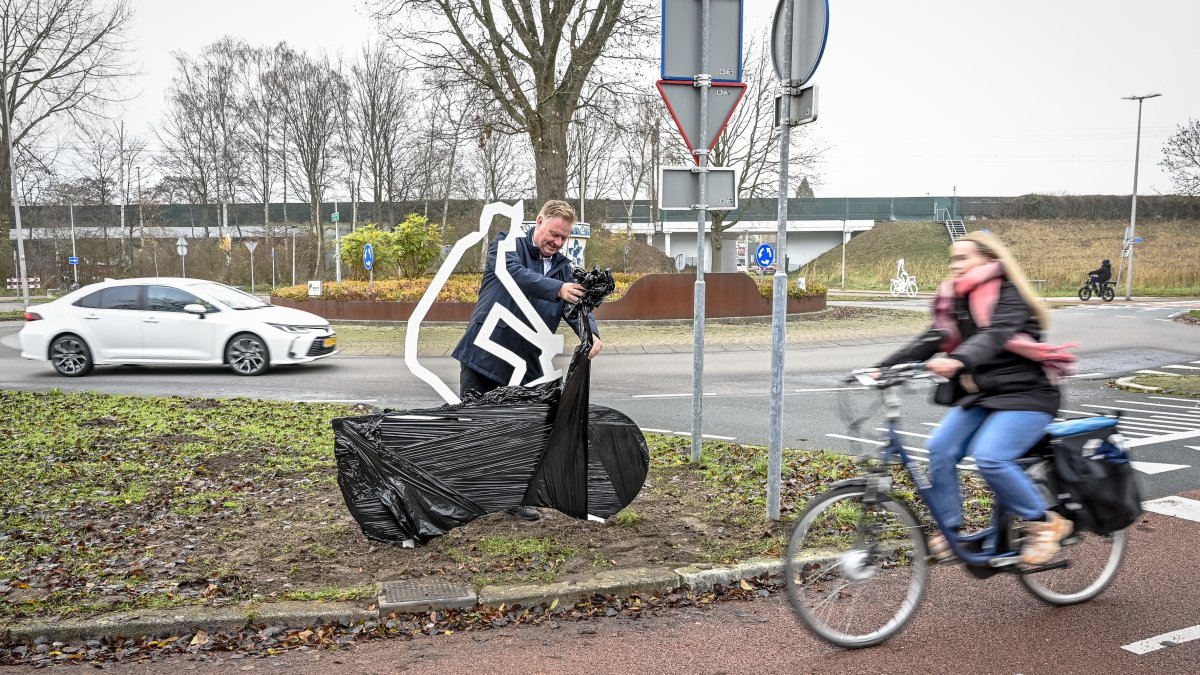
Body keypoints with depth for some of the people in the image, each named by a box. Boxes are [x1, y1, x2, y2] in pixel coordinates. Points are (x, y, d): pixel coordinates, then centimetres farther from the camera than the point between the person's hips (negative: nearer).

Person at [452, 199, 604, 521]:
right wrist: (557, 288, -38)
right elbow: (514, 273, -24)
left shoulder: (564, 269, 10)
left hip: (524, 362, 4)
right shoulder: (507, 244, -3)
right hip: (482, 354, -4)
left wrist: (591, 333, -24)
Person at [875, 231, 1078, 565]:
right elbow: (931, 342, 2)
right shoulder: (955, 300, 10)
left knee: (989, 457, -26)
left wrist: (957, 361, -50)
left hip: (1025, 394, -7)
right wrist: (884, 367, -11)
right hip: (978, 396, 7)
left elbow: (995, 336, -31)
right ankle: (948, 532, 0)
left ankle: (1045, 522, -3)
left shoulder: (1009, 296, -12)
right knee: (939, 449, -14)